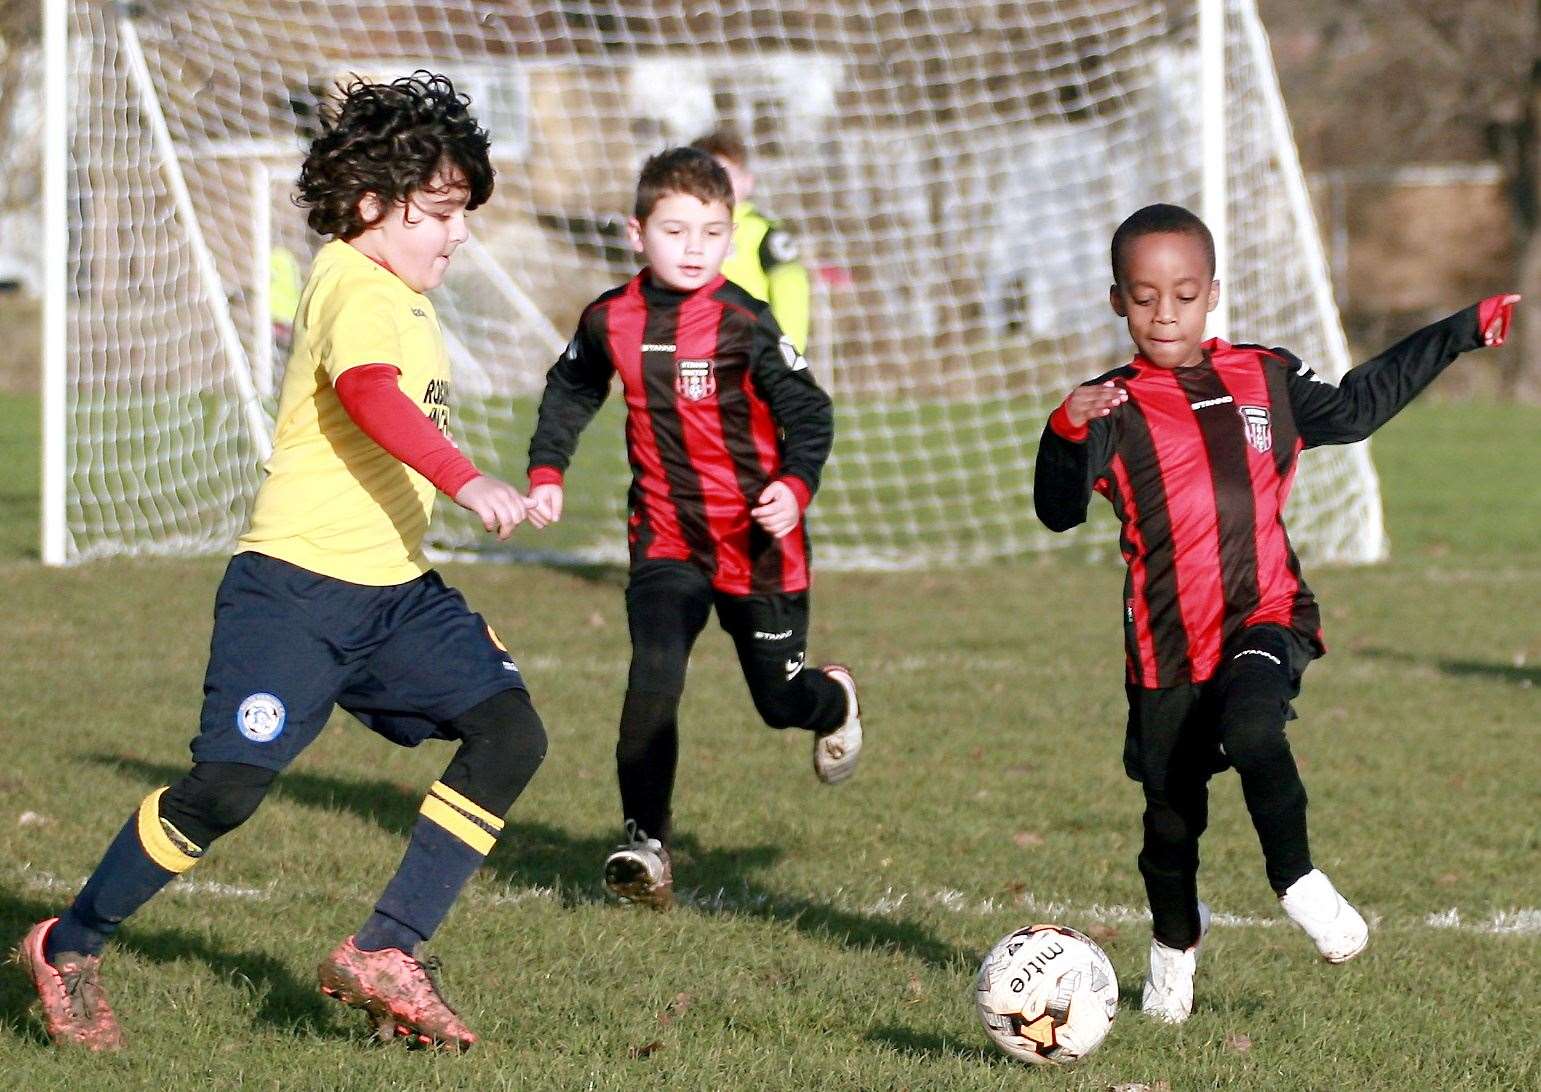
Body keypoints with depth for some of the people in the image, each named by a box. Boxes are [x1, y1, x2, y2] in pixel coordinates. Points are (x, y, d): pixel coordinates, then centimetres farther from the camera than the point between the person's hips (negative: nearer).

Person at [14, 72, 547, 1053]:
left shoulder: (404, 299, 16)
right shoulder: (356, 287, -14)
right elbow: (369, 395, -35)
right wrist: (466, 482, -47)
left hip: (393, 591, 9)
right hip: (298, 585, -9)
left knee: (509, 731, -8)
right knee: (229, 787, -12)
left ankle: (384, 955, -5)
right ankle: (71, 949, 10)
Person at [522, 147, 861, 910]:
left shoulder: (744, 324, -14)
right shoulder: (610, 321, -1)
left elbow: (808, 412, -15)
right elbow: (569, 392, 19)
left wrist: (795, 486, -31)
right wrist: (546, 470, 8)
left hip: (758, 542, -2)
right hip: (666, 539, 2)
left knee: (780, 698, 10)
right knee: (653, 678, -20)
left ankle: (836, 702, 48)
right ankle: (646, 844, -14)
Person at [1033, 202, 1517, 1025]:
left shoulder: (1266, 381, 6)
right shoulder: (1115, 409, -5)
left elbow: (1356, 406, 24)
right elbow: (1059, 511, -17)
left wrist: (1464, 332, 27)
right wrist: (1068, 434, -37)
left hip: (1263, 618, 0)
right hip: (1167, 643, 0)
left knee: (1253, 733, -31)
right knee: (1172, 812, 10)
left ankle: (1297, 880, -8)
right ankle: (1174, 944, 38)